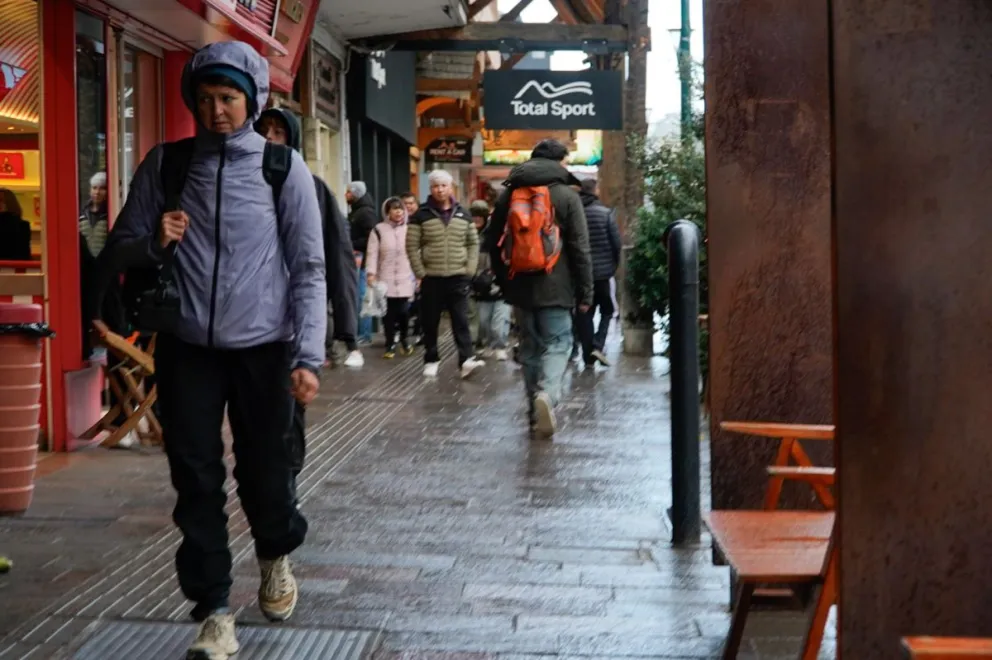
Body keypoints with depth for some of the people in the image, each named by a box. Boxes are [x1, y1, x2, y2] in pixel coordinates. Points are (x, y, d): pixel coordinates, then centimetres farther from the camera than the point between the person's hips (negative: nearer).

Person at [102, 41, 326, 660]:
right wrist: (155, 242, -11)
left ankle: (277, 555, 39)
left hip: (263, 348, -2)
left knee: (265, 472, 7)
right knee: (197, 483, 1)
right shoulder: (164, 164, 5)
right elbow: (123, 247, 12)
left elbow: (309, 268, -3)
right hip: (187, 348, 2)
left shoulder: (283, 166, -1)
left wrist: (308, 356, -11)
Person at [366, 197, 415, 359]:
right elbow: (373, 253, -3)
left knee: (404, 311, -3)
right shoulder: (379, 230, 1)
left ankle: (404, 340, 20)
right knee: (389, 312, 0)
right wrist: (371, 273, -12)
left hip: (405, 278, 1)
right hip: (386, 278, -1)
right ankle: (390, 344, 11)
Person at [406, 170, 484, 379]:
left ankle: (466, 360, -11)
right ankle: (431, 360, 17)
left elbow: (473, 243, 12)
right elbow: (412, 247, -2)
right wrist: (420, 273, -7)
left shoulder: (463, 215, 9)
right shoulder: (421, 215, 0)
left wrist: (470, 269, 2)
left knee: (461, 321, -5)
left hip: (459, 277, 1)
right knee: (430, 322, 6)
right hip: (431, 278, -1)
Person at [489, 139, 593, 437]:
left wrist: (504, 282, 21)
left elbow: (495, 245, 13)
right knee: (556, 344, 0)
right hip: (554, 288, -4)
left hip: (520, 287, 4)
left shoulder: (508, 194, 9)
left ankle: (536, 412, 16)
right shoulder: (566, 196, -5)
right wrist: (585, 292, -3)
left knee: (530, 347, 13)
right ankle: (548, 394, -25)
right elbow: (579, 249, -7)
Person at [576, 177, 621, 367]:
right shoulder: (606, 213, -8)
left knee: (584, 313, 10)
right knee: (607, 310, 12)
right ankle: (598, 345, -6)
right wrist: (615, 265, 7)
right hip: (602, 271, -3)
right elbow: (617, 243, -9)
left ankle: (588, 355, 9)